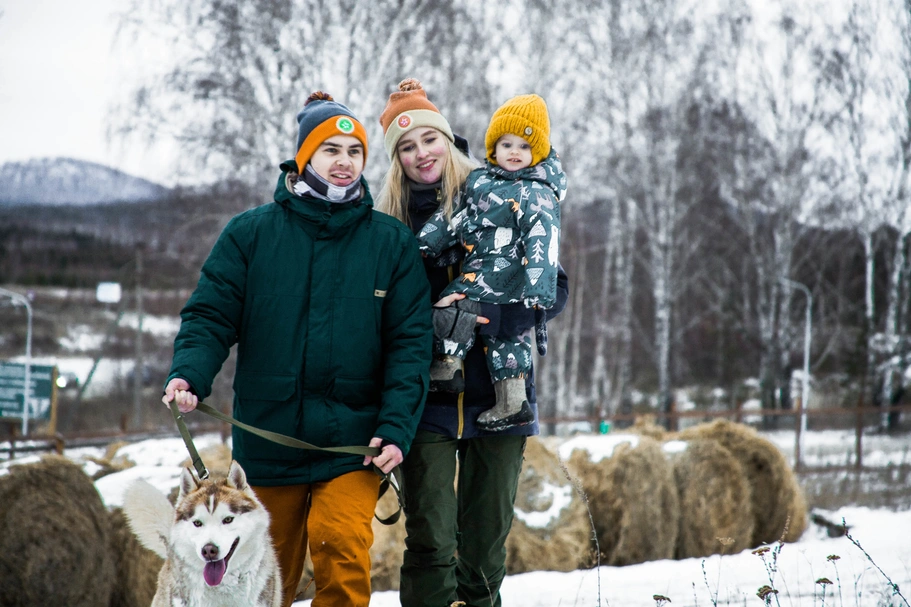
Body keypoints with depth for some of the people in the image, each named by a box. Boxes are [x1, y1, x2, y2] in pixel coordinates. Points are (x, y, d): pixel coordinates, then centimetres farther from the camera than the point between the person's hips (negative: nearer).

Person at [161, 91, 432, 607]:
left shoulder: (392, 242, 3)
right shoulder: (252, 233, 4)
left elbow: (410, 342, 0)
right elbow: (212, 316, 2)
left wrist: (396, 428, -11)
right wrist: (189, 374, -17)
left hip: (353, 440, -1)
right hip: (268, 437, 1)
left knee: (342, 544, -23)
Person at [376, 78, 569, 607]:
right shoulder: (389, 222, 5)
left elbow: (554, 288, -3)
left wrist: (489, 317, -19)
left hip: (496, 396, 0)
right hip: (426, 400, 0)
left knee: (486, 543, 5)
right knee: (431, 542, -6)